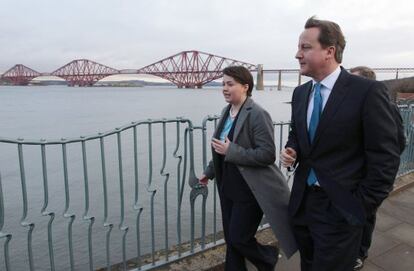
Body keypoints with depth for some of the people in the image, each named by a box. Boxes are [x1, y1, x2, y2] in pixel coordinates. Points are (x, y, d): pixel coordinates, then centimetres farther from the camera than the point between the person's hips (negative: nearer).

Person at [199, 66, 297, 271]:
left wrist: (231, 151, -25)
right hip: (228, 188, 8)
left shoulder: (258, 114, -17)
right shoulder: (226, 111, 8)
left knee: (239, 239, 2)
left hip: (249, 191, -7)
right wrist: (210, 172, 21)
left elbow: (268, 154, -23)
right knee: (230, 239, 16)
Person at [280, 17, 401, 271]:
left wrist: (361, 206, -11)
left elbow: (385, 157, -12)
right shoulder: (300, 93, 6)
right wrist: (291, 150, -4)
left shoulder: (368, 91, -14)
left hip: (340, 208, -6)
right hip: (302, 201, 6)